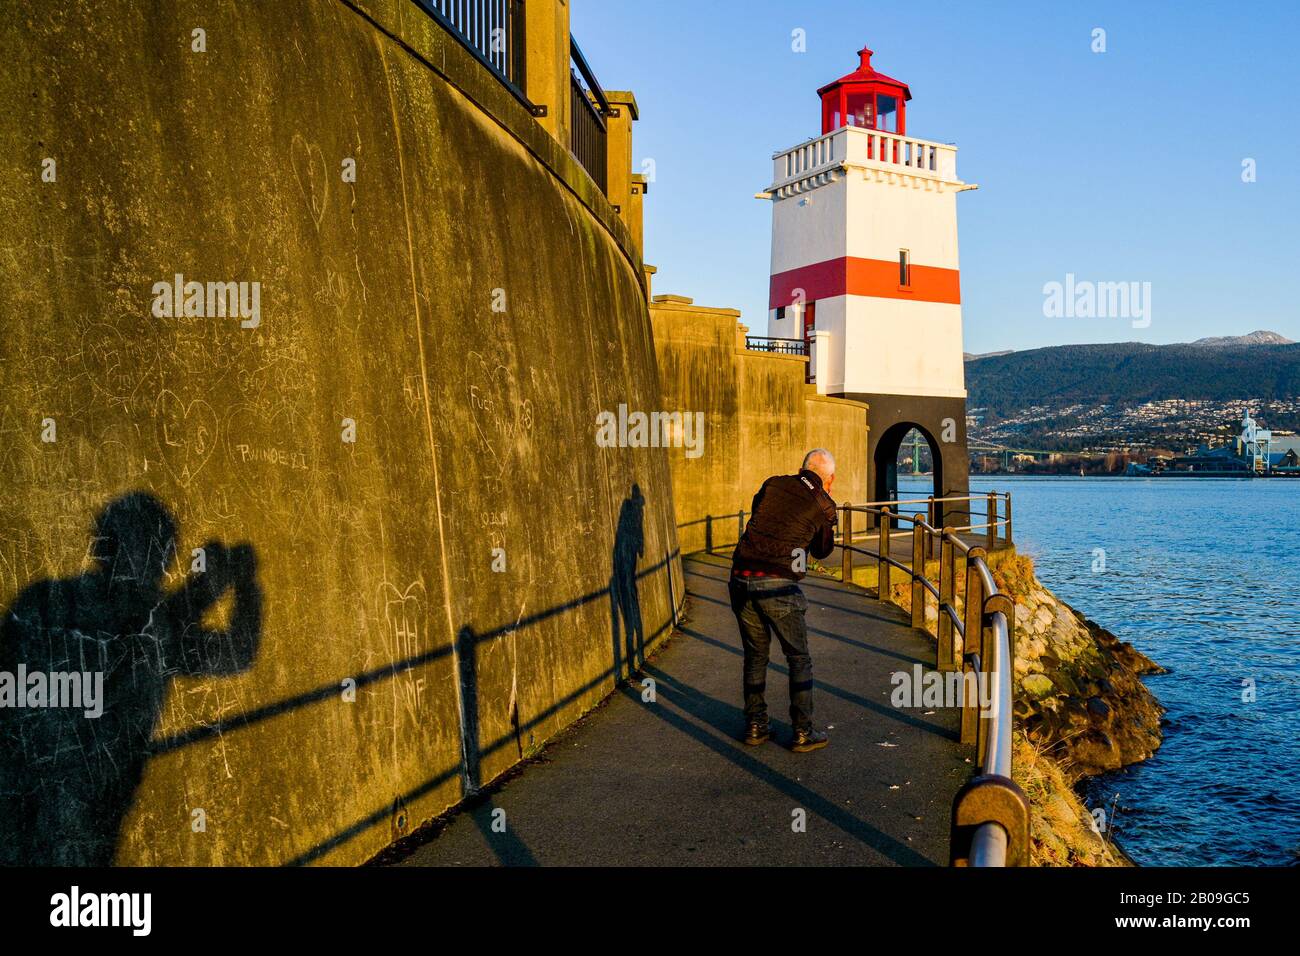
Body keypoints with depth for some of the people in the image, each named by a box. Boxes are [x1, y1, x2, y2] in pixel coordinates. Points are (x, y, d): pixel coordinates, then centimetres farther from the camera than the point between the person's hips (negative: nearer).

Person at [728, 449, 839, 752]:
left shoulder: (772, 485, 11)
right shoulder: (823, 506, 4)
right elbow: (822, 550, 21)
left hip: (740, 579, 4)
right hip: (777, 585, -4)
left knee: (755, 655, 18)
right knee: (799, 659, 11)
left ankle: (755, 727, 23)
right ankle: (803, 733, 13)